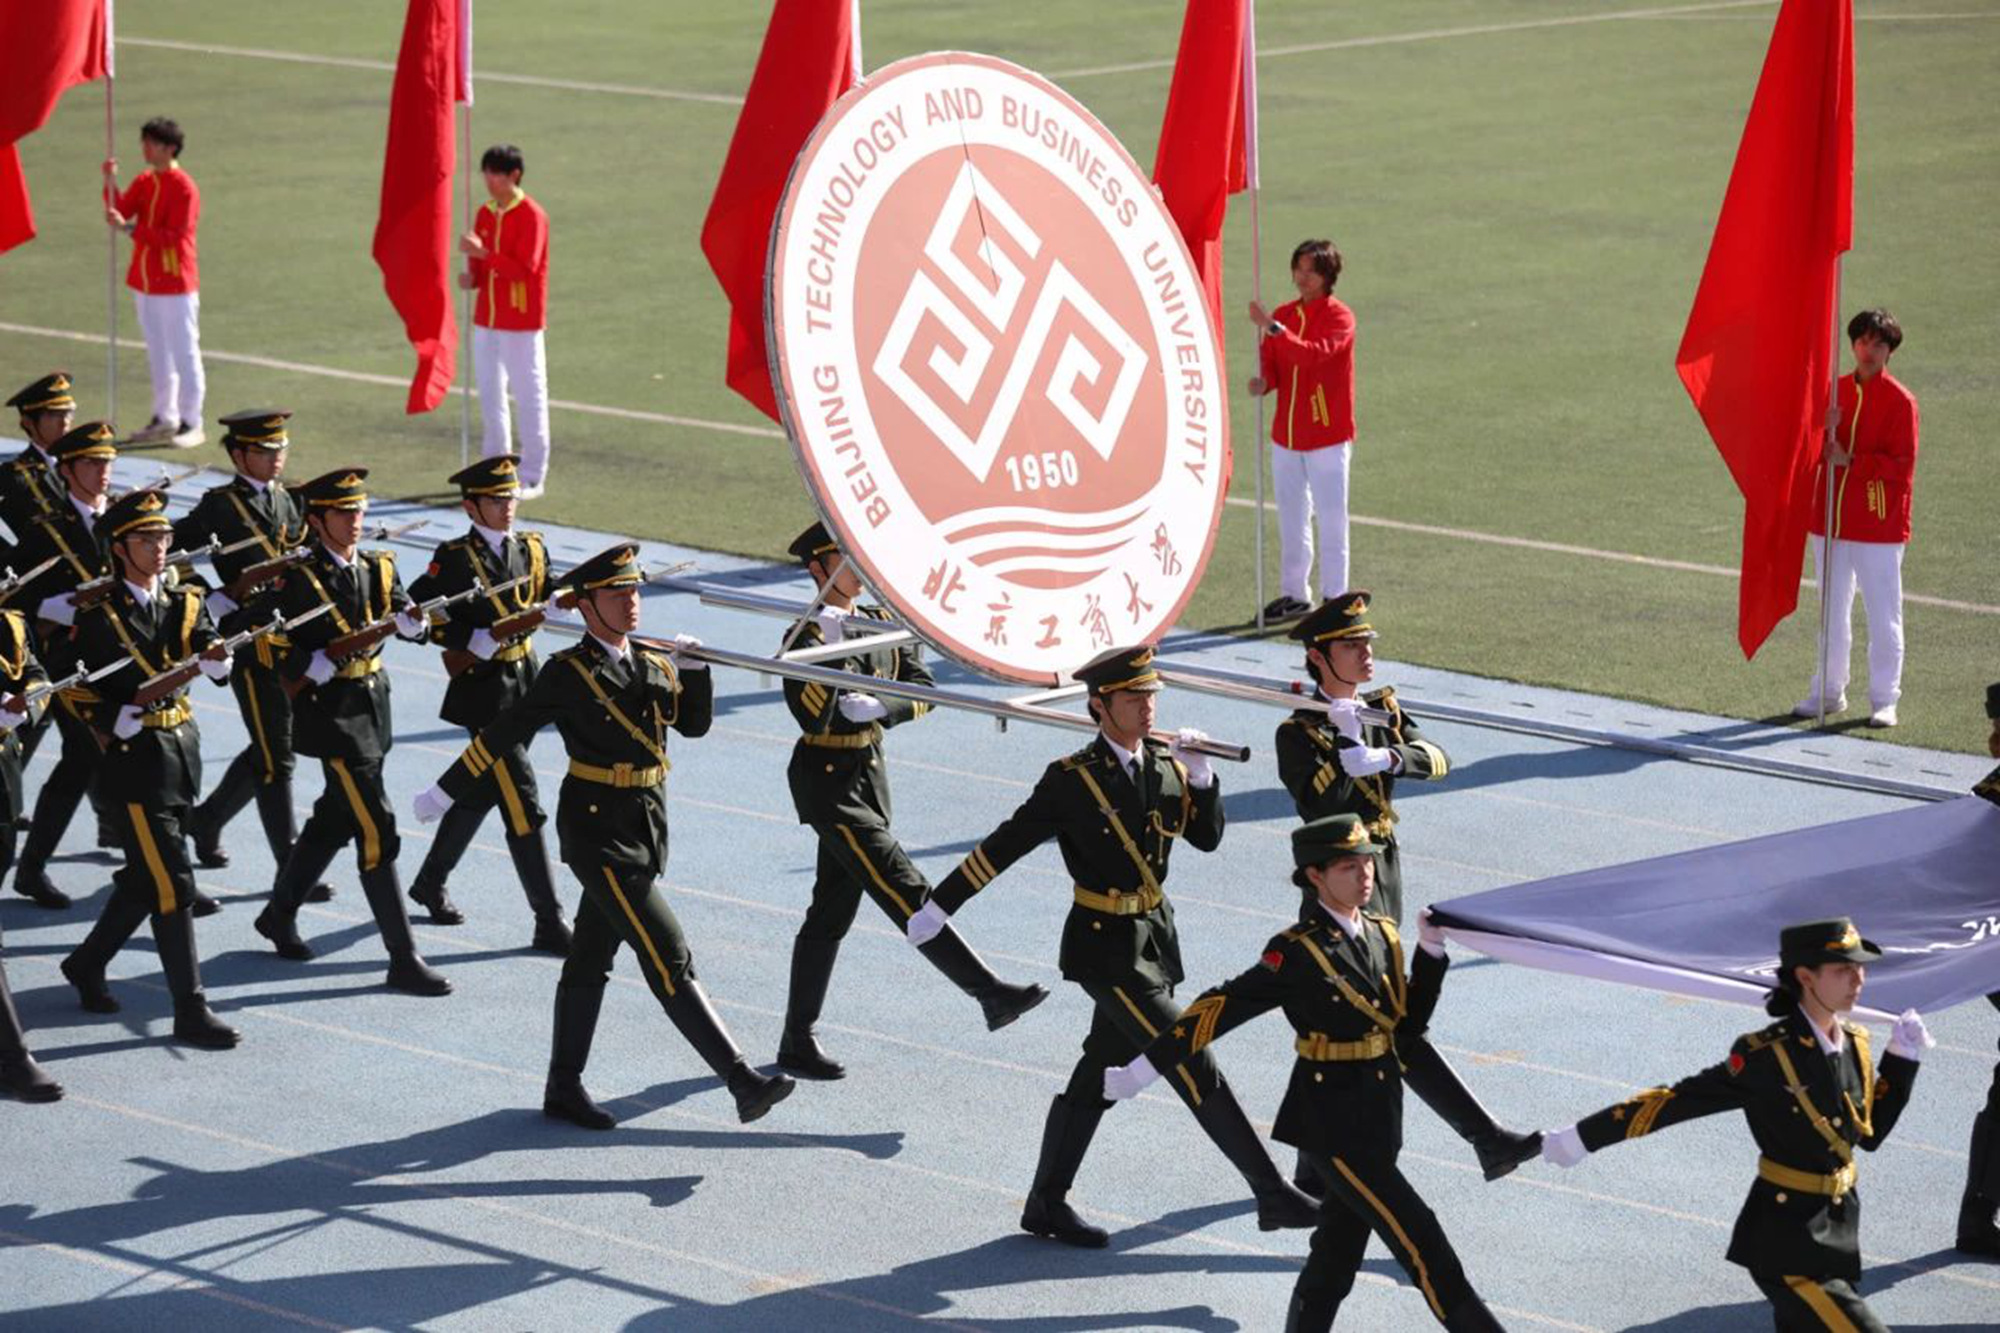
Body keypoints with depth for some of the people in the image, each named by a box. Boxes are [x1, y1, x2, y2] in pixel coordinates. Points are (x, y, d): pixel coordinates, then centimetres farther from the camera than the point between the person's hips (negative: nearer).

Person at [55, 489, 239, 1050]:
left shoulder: (184, 603, 8)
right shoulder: (99, 614, -9)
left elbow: (216, 667, -4)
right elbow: (75, 688, -7)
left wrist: (216, 658, -27)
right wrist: (117, 720, -23)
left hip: (182, 750, 7)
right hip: (136, 756, -7)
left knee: (144, 877, 17)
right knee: (171, 884, -9)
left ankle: (88, 963, 38)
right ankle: (191, 1011, -7)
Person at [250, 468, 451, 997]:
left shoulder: (378, 568, 7)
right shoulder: (299, 580, -11)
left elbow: (411, 627, -3)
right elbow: (281, 657, -13)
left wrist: (414, 618, -26)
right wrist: (333, 659, -28)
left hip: (373, 706, 7)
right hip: (330, 713, -7)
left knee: (334, 819, 20)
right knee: (377, 831, -11)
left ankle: (279, 913, 41)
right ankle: (404, 959, -10)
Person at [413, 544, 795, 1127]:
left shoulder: (653, 662, 8)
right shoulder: (568, 673, -10)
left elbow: (695, 723, 10)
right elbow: (503, 734, -5)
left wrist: (695, 668, -7)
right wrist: (447, 792, -1)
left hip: (644, 831, 7)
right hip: (598, 833, -7)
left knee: (591, 960, 16)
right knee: (670, 960, -11)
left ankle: (564, 1090, 26)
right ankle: (743, 1083, -16)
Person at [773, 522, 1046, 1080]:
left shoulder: (883, 623, 8)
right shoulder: (806, 638, -13)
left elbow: (923, 690, 2)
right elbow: (813, 718, -26)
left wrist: (879, 709, -16)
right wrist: (828, 648, -33)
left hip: (870, 776, 8)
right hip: (827, 782, -8)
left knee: (833, 911, 12)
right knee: (906, 891, -14)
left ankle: (797, 1043, 19)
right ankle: (991, 994, -18)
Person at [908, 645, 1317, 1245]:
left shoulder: (1166, 763, 2)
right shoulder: (1072, 779, -14)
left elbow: (1208, 837, 6)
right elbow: (1004, 846, -9)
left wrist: (1200, 775, -11)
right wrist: (938, 908, -6)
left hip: (1153, 936, 7)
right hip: (1106, 947, -7)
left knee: (1099, 1072, 14)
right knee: (1193, 1066, -9)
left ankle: (1046, 1204, 25)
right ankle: (1273, 1195, -6)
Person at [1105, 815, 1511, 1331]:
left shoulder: (1382, 934, 6)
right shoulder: (1298, 952, -15)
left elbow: (1409, 1023, 10)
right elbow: (1219, 1010, -14)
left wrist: (1430, 949, -1)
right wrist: (1142, 1071, -14)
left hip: (1379, 1119, 7)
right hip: (1333, 1123, -7)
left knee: (1337, 1256, 14)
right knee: (1420, 1240, -7)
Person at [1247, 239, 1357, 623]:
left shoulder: (1339, 317, -9)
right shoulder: (1283, 315, 10)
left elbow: (1316, 354, -26)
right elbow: (1270, 362, 9)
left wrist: (1273, 328, -31)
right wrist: (1262, 382, -14)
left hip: (1328, 438, -6)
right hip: (1286, 435, 6)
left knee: (1331, 519, -2)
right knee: (1291, 519, 13)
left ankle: (1334, 600, 1)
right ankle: (1294, 594, 23)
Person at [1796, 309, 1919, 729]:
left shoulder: (1899, 400, -7)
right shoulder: (1835, 391, 10)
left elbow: (1901, 465, -11)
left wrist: (1851, 461, -17)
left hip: (1878, 525, -5)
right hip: (1830, 520, 6)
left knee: (1883, 615, -2)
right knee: (1832, 611, 13)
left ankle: (1884, 700, 4)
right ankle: (1829, 691, 23)